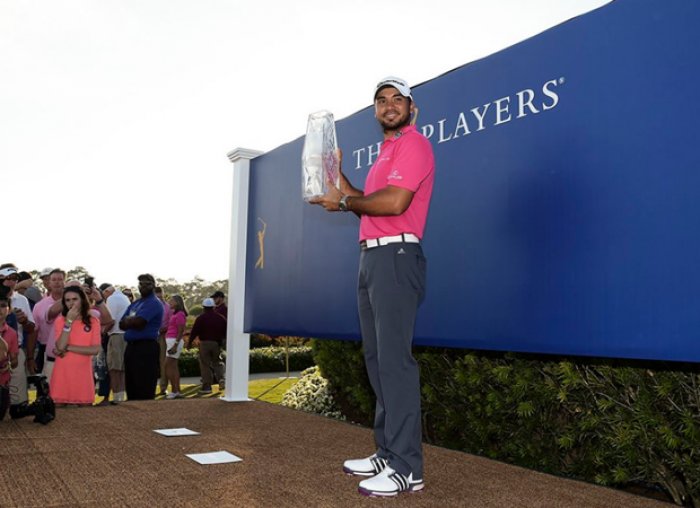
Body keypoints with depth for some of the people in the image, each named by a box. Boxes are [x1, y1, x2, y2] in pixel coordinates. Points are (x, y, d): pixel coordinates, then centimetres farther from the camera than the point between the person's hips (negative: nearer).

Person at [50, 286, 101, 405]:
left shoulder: (93, 321, 1)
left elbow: (95, 350, -8)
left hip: (83, 373, 0)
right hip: (63, 373, 0)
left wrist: (68, 347, -10)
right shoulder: (60, 320, 2)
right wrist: (69, 321, -14)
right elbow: (60, 346, -12)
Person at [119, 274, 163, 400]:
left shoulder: (154, 303, -8)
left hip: (146, 348, -9)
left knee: (144, 390, -7)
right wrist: (132, 321, -7)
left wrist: (128, 320, 2)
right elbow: (122, 324, 13)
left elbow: (138, 322, -19)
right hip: (131, 347, 9)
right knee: (131, 386, 15)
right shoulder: (135, 304, 19)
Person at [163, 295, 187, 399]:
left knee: (168, 366, -9)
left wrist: (175, 345, -20)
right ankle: (177, 391, 13)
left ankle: (174, 391, -7)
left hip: (175, 341, -10)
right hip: (170, 341, 10)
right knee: (174, 366, 10)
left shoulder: (180, 314, -13)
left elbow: (180, 331, -17)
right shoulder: (174, 313, 16)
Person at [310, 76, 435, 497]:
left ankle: (406, 467, -7)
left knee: (394, 358, -12)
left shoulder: (414, 144, -6)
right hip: (373, 258, 10)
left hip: (396, 257, -10)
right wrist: (338, 178, 16)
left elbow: (394, 203, -21)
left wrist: (344, 202, -7)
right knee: (377, 358, 11)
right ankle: (387, 453, 19)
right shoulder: (387, 152, 24)